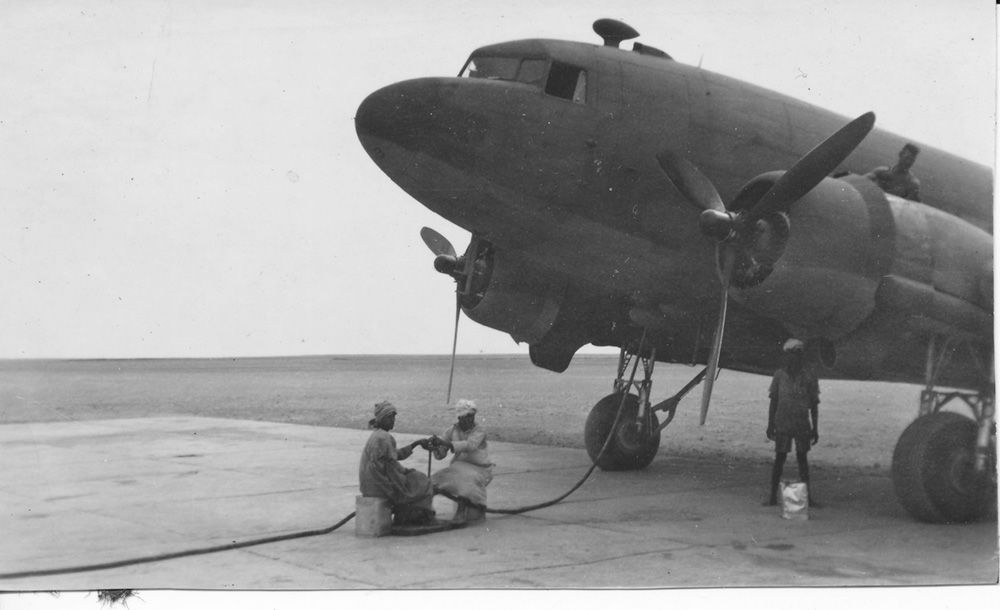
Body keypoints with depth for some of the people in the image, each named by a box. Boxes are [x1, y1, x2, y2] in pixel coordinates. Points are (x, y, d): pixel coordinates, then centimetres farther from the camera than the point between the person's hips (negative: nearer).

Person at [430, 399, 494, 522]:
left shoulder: (479, 431, -9)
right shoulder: (452, 431, 5)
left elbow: (470, 445, -30)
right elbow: (440, 454, 1)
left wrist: (446, 443, -40)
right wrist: (436, 446, -23)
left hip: (479, 469, -5)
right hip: (460, 466, 5)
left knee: (466, 480, -32)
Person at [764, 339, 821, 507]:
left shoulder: (809, 377, 1)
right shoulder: (779, 375, 2)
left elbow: (814, 405, 6)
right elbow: (773, 401, 7)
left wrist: (815, 429, 4)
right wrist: (770, 425, 5)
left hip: (802, 424, 0)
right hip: (782, 423, 0)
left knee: (802, 458, 3)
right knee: (779, 458, 0)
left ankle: (807, 496, 7)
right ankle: (773, 496, 4)